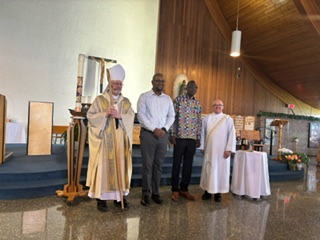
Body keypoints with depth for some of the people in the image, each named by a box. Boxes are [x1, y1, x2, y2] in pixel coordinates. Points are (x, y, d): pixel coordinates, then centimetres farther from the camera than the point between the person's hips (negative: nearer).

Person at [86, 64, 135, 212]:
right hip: (104, 140, -3)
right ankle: (101, 198, 8)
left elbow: (131, 118, 0)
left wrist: (120, 115, -18)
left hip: (121, 141, 3)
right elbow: (90, 116, -3)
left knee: (120, 166, 6)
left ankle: (119, 196, 17)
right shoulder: (100, 100, 4)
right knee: (103, 166, -2)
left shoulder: (126, 102, 12)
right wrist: (105, 114, -17)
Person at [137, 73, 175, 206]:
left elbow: (171, 116, 12)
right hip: (148, 134, -3)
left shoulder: (168, 99, 13)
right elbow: (141, 115, -8)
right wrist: (154, 129, -14)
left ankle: (155, 192, 20)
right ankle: (146, 193, 12)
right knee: (147, 165, 0)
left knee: (158, 165, 9)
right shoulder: (144, 96, 0)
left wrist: (164, 129, -5)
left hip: (163, 134, 4)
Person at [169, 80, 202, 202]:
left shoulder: (198, 104, 12)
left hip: (192, 138, 4)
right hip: (180, 137, -4)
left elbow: (199, 122, 14)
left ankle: (184, 189, 23)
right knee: (177, 163, 3)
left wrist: (198, 138, 10)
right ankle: (175, 190, 16)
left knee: (188, 165, 10)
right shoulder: (178, 100, -1)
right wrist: (172, 134, -9)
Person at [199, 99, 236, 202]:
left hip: (222, 150, -2)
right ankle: (208, 191, 18)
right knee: (208, 169, 7)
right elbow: (203, 133, 8)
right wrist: (202, 147, 6)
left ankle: (218, 193, 15)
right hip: (209, 149, 2)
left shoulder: (228, 119, 0)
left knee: (221, 170, 4)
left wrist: (229, 149, -10)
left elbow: (231, 135, -4)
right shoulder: (207, 118, 7)